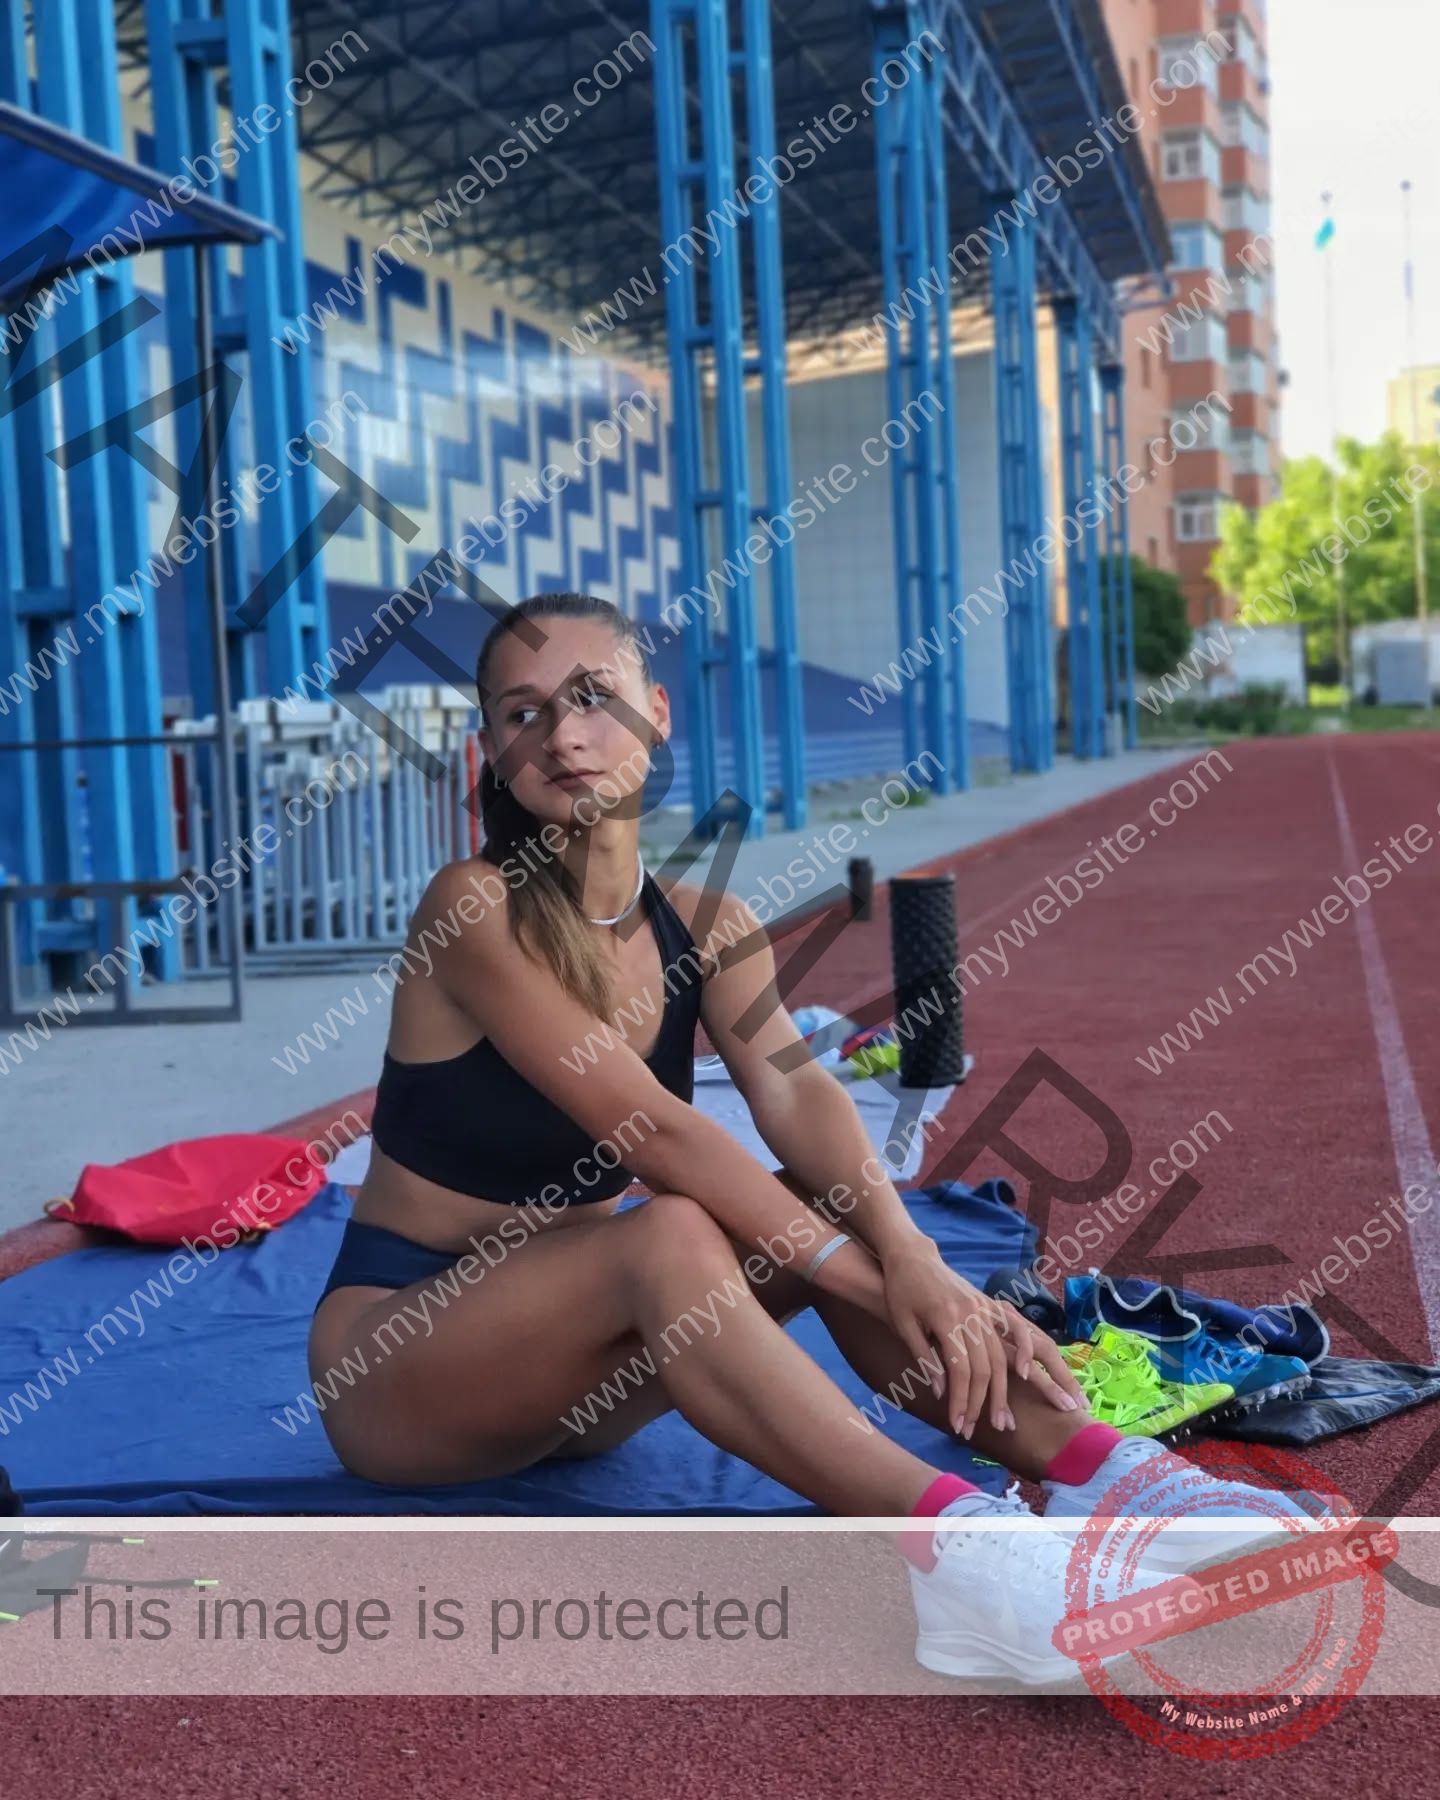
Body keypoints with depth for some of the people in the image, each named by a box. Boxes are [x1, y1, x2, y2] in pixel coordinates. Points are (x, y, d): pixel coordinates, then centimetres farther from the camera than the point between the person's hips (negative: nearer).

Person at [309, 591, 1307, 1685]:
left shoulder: (707, 929, -1)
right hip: (393, 1352, -5)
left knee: (824, 1206, -20)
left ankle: (1096, 1474, -29)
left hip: (571, 1376, 5)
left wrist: (906, 1255, -37)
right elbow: (646, 1127, -28)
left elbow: (794, 1090, -19)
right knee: (670, 1237, -35)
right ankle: (948, 1547, -47)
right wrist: (871, 1277, -33)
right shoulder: (476, 910, -19)